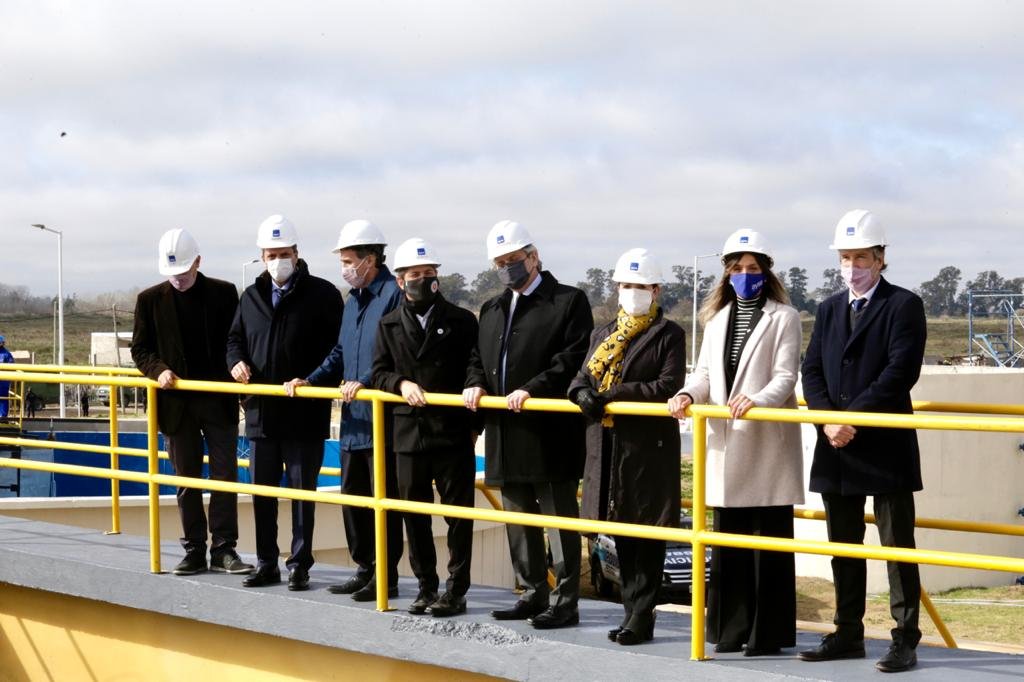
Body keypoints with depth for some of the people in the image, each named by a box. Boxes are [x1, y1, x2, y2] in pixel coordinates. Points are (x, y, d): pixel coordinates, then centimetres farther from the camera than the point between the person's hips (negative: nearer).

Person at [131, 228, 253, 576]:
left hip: (219, 401, -1)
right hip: (176, 404, 1)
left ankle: (223, 549, 4)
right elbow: (140, 348, 6)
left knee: (225, 476, -1)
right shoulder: (151, 300, 2)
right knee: (187, 480, 6)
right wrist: (158, 371, -12)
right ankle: (194, 551, 11)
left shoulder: (223, 293, 1)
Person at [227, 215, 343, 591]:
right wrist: (237, 362, -1)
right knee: (262, 490, 10)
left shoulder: (322, 294, -4)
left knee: (302, 489, 2)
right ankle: (266, 564, 19)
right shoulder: (252, 297, 12)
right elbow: (235, 339, 21)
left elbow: (336, 349, -6)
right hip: (261, 410, 5)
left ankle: (299, 565, 8)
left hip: (305, 414, -5)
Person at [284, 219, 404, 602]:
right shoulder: (353, 301, 18)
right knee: (352, 497, 13)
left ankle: (386, 577, 4)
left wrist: (365, 382, -26)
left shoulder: (394, 296, -12)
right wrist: (310, 381, 10)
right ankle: (365, 569, 23)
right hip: (354, 418, 9)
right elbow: (339, 354, 23)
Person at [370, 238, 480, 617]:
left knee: (458, 514, 0)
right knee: (415, 515, 8)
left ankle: (456, 591, 6)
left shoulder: (461, 320, 2)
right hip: (409, 432, 3)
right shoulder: (389, 325, 10)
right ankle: (426, 587, 18)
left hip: (453, 432, -3)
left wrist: (474, 424, -3)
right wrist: (401, 383, -13)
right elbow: (379, 372, 9)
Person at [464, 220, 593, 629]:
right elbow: (478, 358, 25)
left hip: (550, 431, -8)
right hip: (506, 435, 8)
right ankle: (534, 594, 23)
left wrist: (532, 389, -21)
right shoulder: (492, 310, 20)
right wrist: (476, 384, 3)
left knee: (560, 517, -3)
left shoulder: (569, 301, -3)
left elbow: (573, 360, -12)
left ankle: (565, 601, 1)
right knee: (519, 520, 14)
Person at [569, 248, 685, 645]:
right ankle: (633, 611, 16)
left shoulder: (668, 335, -2)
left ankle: (641, 615, 0)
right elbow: (582, 378, 13)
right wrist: (583, 395, -11)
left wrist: (613, 394, -18)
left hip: (648, 446, -6)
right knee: (621, 532, 9)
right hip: (607, 445, 6)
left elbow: (668, 386, -13)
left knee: (647, 532, -3)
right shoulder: (603, 335, 18)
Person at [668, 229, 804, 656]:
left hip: (767, 445, -6)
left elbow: (785, 379, -10)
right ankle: (732, 629, 15)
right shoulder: (717, 318, 17)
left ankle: (769, 634, 1)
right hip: (725, 444, 6)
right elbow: (705, 373, 14)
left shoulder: (783, 317, -1)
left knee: (769, 540, -3)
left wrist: (755, 400, -29)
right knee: (728, 538, 8)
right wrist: (688, 395, -8)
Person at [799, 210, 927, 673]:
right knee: (843, 547, 12)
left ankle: (905, 640, 0)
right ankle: (848, 634, 21)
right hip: (837, 449, 6)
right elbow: (812, 371, 9)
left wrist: (853, 417, -17)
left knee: (897, 545, -3)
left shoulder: (904, 306, -4)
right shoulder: (829, 309, 15)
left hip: (886, 446, -6)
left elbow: (900, 372, -14)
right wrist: (827, 420, -8)